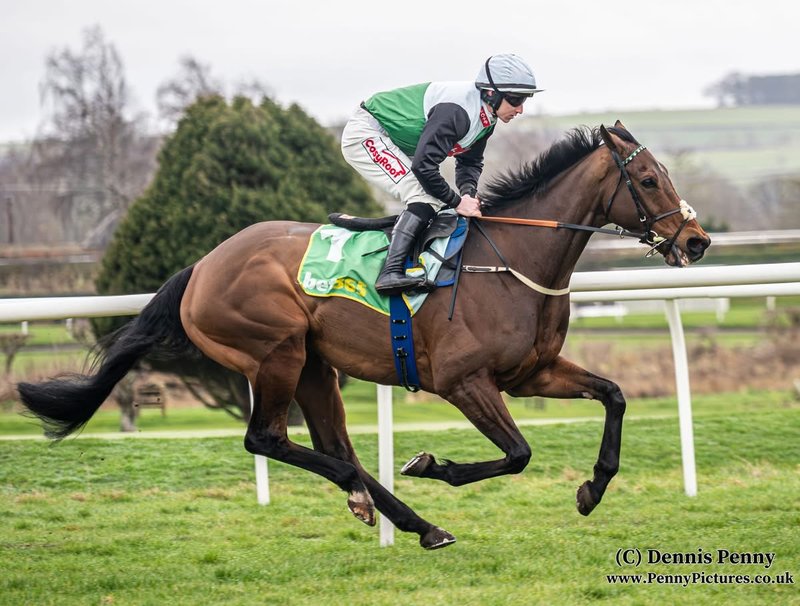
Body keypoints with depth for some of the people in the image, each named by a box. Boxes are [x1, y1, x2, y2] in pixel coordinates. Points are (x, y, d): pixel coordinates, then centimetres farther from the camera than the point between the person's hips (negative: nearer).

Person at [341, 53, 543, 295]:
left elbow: (470, 162, 11)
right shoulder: (456, 111, -32)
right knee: (424, 197, -23)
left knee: (437, 202, 7)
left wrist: (469, 193, -11)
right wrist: (457, 202, -24)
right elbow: (423, 165, -34)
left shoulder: (485, 117, -1)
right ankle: (391, 272, -32)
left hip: (391, 143, 10)